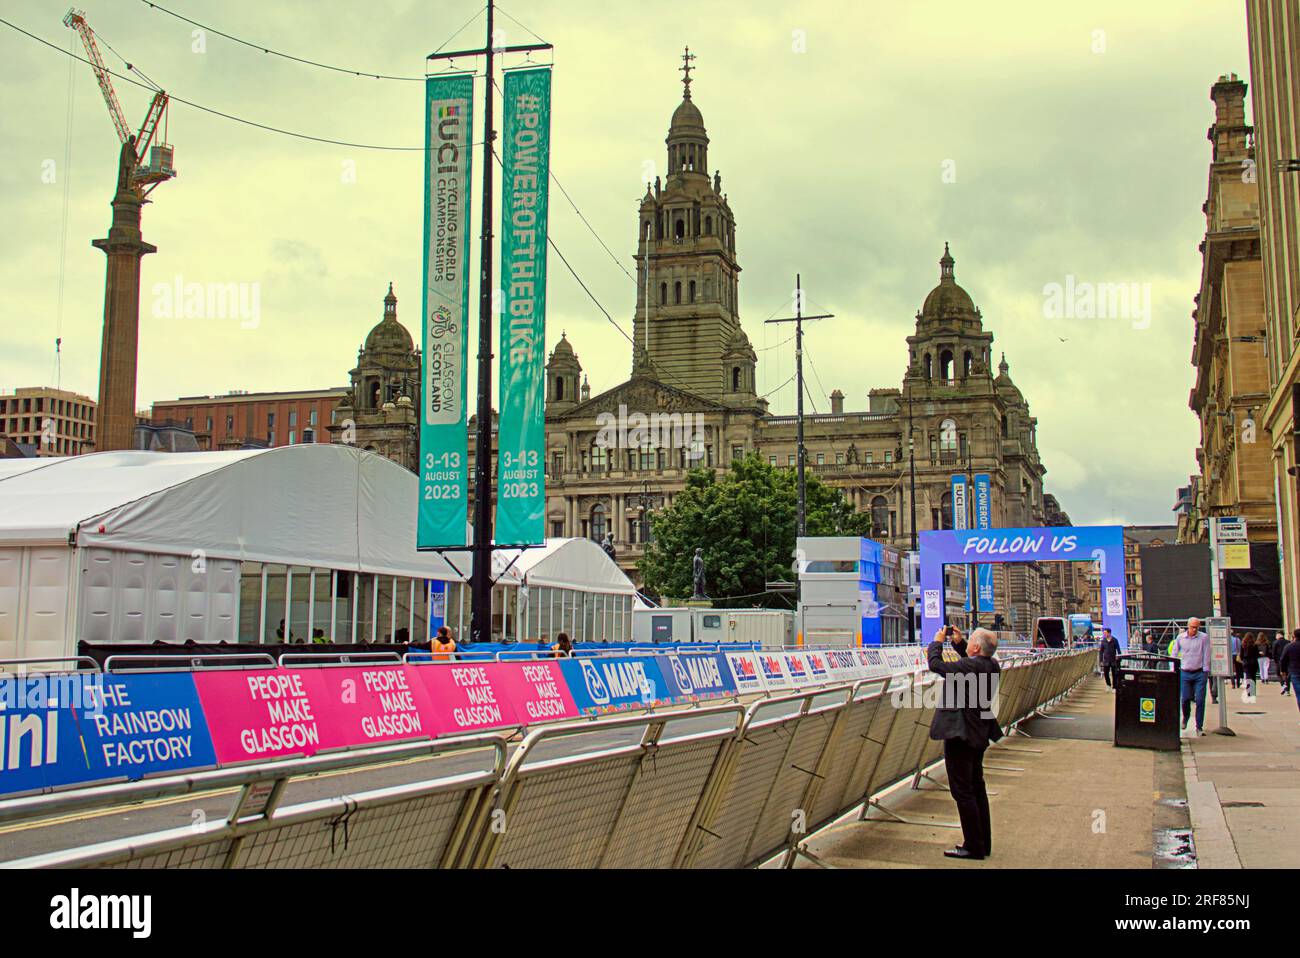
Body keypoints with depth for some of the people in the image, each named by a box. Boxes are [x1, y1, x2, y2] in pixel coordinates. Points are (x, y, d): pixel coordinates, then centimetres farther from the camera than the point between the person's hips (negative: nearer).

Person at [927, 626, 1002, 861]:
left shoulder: (968, 666, -24)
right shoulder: (991, 666, 3)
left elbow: (935, 664, -16)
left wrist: (937, 642, -1)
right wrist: (957, 643, 19)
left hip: (960, 736, -9)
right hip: (979, 735, 9)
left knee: (963, 791, -2)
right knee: (977, 788, 18)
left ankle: (974, 847, 2)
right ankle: (983, 842, 26)